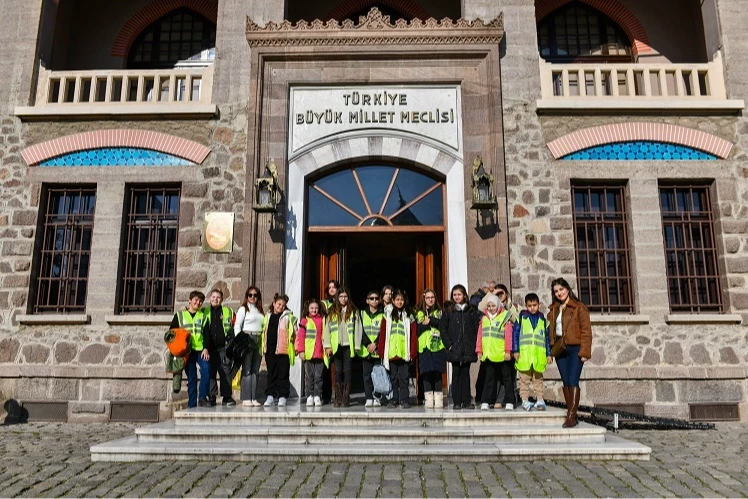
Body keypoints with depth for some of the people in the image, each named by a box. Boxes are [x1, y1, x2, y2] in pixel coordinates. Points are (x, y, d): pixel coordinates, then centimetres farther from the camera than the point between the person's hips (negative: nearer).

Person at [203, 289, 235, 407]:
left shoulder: (228, 312, 9)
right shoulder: (204, 312, 12)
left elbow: (233, 328, 8)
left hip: (223, 347, -1)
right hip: (210, 348, 1)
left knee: (226, 372, 0)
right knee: (210, 372, 4)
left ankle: (226, 397, 6)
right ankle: (211, 397, 12)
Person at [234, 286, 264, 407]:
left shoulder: (260, 311, 18)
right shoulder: (243, 309, 4)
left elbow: (263, 327, 13)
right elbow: (237, 326, -2)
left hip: (258, 341, 5)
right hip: (247, 339, -5)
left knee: (255, 371, 6)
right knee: (247, 370, -5)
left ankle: (253, 398, 10)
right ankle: (246, 399, -1)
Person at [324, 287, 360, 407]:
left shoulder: (354, 311, 6)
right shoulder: (332, 312, 10)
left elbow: (357, 329, 3)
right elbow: (327, 329, 7)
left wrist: (356, 345, -3)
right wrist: (327, 345, -1)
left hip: (348, 346, -1)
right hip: (336, 346, 1)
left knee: (347, 371, -1)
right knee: (338, 371, 3)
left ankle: (346, 398, 3)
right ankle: (338, 398, 7)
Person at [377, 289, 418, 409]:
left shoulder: (409, 316, 6)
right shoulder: (387, 315, 7)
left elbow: (413, 336, 2)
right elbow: (382, 334, 4)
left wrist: (412, 352, -6)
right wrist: (381, 352, -3)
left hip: (404, 353, -1)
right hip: (391, 352, 1)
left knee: (403, 377, 0)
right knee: (393, 377, 9)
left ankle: (404, 400, 8)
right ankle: (394, 399, 17)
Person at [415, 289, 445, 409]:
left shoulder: (439, 312, 12)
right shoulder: (419, 314, 13)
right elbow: (416, 329, 1)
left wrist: (430, 320, -12)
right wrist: (425, 324, -14)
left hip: (438, 346, -1)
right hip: (424, 346, 1)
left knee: (437, 372, -4)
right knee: (426, 372, -3)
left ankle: (438, 399, 2)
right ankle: (428, 399, 3)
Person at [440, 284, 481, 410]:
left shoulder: (471, 311, 7)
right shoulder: (448, 311, 5)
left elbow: (476, 328, 4)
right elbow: (442, 329, 3)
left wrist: (474, 344, -5)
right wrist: (449, 344, -6)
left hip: (468, 349, 1)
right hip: (454, 349, -1)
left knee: (465, 374, 5)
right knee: (456, 374, 2)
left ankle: (466, 401, 10)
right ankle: (457, 402, 7)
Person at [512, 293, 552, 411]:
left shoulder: (542, 319, 10)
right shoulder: (521, 317, 3)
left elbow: (547, 337, 13)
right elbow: (515, 333, 0)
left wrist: (548, 354, 9)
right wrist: (515, 350, -6)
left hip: (539, 354, 2)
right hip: (524, 354, -2)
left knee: (538, 378, 8)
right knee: (524, 378, 3)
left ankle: (540, 399, 14)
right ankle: (525, 400, 9)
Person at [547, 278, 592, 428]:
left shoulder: (578, 307, -2)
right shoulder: (553, 309, 15)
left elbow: (586, 330, -6)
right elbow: (551, 330, 15)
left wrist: (584, 351, -13)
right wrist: (551, 349, 5)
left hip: (575, 348, -5)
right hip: (560, 349, 6)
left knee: (573, 381, -11)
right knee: (566, 382, 7)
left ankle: (572, 416, -11)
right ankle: (571, 414, 13)